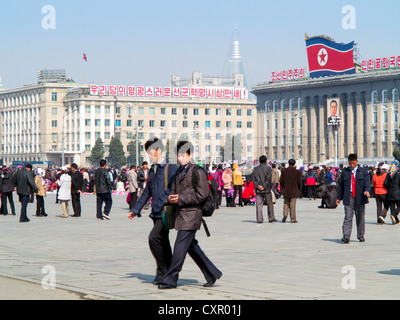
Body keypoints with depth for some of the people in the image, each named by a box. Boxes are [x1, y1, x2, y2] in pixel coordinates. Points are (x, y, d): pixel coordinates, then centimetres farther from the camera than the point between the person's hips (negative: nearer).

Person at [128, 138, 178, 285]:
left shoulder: (172, 168, -6)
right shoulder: (152, 170, 17)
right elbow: (147, 193, 23)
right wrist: (135, 210, 20)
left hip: (166, 213, -8)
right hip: (156, 213, 8)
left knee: (154, 238, -19)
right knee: (163, 244, 11)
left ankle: (162, 272, -9)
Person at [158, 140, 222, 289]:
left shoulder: (198, 171, -9)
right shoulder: (179, 171, 16)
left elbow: (202, 195, -15)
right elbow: (174, 190, 23)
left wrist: (181, 199, -16)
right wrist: (171, 198, -1)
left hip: (191, 214, -9)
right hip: (181, 214, 9)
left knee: (180, 246, -8)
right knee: (191, 246, 12)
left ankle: (170, 279, -5)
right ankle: (212, 274, 22)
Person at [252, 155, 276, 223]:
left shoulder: (255, 169, 9)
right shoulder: (268, 168, -3)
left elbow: (253, 179, 0)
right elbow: (268, 178, -12)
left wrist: (257, 186, -8)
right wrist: (264, 187, -10)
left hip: (258, 190, 3)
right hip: (267, 190, -3)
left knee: (259, 205, 1)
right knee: (270, 204, 10)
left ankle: (259, 219, -5)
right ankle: (271, 218, 16)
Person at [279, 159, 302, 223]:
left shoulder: (284, 171, 0)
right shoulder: (297, 172, -5)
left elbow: (281, 181, 2)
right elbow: (299, 182, -5)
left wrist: (282, 188, 16)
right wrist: (299, 190, 9)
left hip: (286, 191, 2)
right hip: (294, 191, -2)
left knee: (286, 203, 15)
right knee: (292, 205, 2)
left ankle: (285, 214, -6)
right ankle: (293, 219, 3)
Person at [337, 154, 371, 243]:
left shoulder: (363, 171, 7)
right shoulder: (344, 172, 11)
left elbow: (367, 183, -1)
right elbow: (342, 185, 17)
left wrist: (367, 190, -21)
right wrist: (339, 197, 16)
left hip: (360, 198, 0)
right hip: (348, 198, 0)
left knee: (360, 218, 7)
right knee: (348, 217, -10)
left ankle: (361, 236, 21)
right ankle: (346, 236, -16)